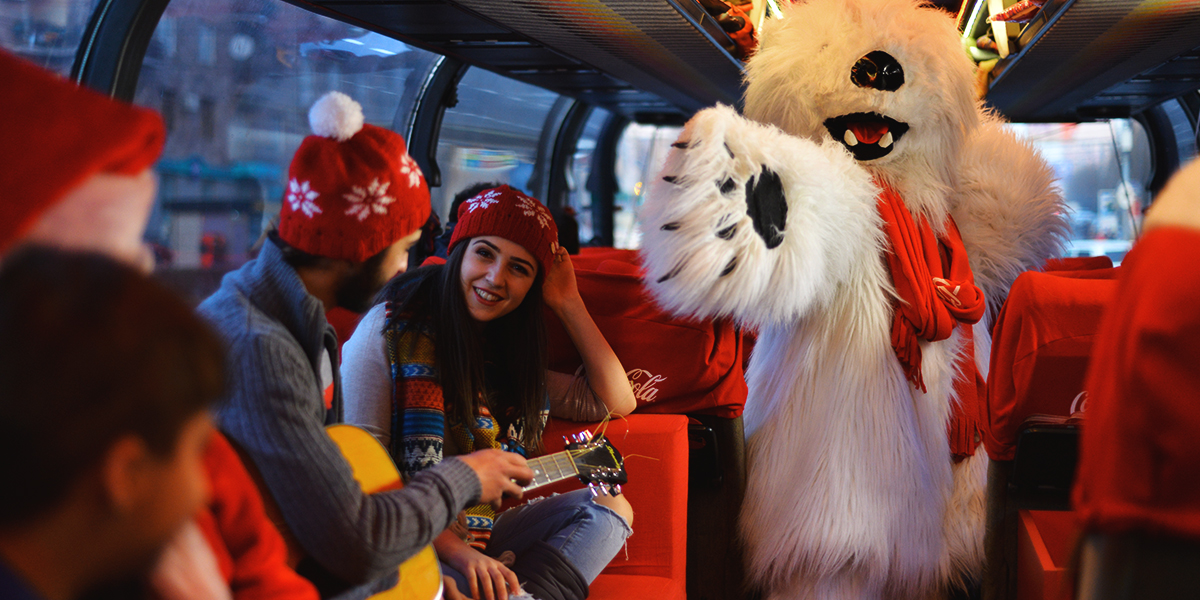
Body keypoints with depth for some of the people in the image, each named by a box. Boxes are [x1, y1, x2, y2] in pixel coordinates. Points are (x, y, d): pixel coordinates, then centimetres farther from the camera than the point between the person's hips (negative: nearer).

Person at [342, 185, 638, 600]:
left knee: (609, 507, -7)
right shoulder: (389, 328, -8)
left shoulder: (504, 348, 14)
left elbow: (616, 401, 13)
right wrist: (454, 550, -21)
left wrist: (568, 304, 8)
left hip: (474, 538, 8)